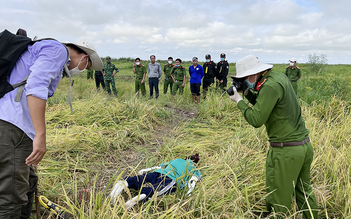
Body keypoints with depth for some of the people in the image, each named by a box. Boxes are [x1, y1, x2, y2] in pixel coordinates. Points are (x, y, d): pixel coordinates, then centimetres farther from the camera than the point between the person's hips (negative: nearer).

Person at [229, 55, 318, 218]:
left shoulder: (270, 86, -21)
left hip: (286, 151, -10)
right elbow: (265, 105, 17)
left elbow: (256, 120, -21)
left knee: (278, 203, 6)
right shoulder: (279, 77, 8)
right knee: (304, 192, 24)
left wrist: (239, 101, -10)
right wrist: (249, 94, 4)